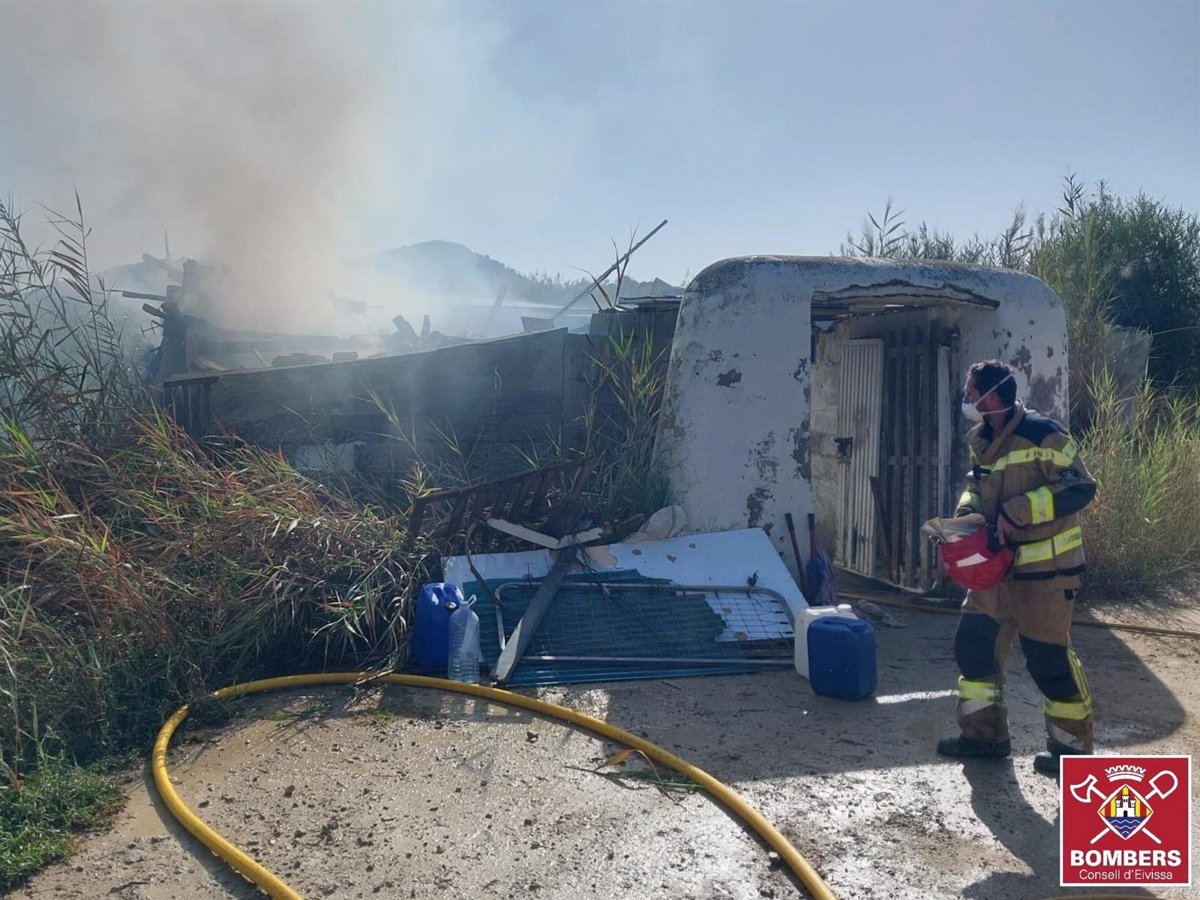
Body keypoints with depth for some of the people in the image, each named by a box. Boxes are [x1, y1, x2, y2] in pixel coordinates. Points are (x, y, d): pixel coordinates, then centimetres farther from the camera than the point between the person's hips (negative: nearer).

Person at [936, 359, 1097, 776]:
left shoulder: (1042, 434, -17)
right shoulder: (981, 441, 7)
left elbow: (1080, 488, -17)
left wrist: (1018, 511, -24)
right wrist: (966, 511, 0)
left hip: (1046, 568, -8)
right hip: (998, 565, 8)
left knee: (1049, 657, 1)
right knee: (974, 644, 7)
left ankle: (1073, 744, 21)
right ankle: (984, 733, 21)